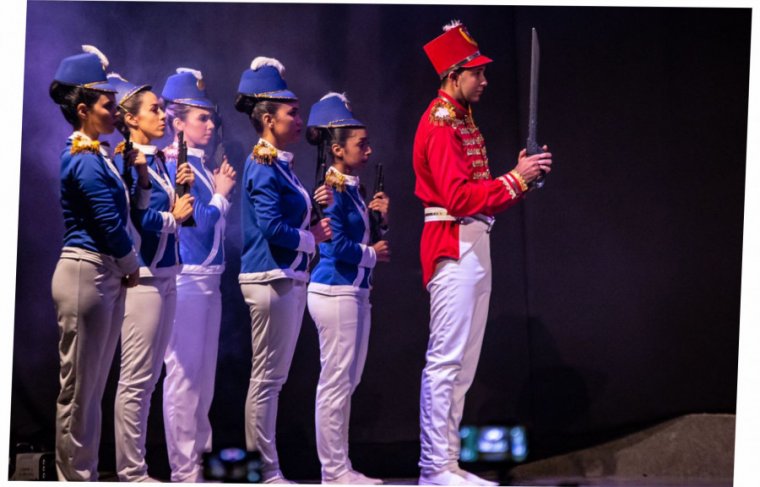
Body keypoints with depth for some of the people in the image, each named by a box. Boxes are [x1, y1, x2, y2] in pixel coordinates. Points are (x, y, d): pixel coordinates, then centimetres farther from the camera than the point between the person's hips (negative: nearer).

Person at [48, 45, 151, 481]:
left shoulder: (98, 157, 15)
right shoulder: (85, 161, -14)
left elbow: (132, 210, 16)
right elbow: (111, 224, -18)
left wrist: (142, 172, 1)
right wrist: (132, 266, -2)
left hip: (106, 277, 10)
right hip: (87, 276, -10)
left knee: (92, 387, 13)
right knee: (79, 388, -3)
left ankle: (84, 475, 20)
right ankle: (77, 477, 3)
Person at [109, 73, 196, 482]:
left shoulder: (157, 160, 14)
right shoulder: (126, 161, -11)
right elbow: (136, 220, -21)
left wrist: (182, 188, -2)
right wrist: (174, 215, -8)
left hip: (165, 274, 9)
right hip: (143, 276, -9)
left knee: (149, 377, 11)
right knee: (135, 379, -5)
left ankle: (136, 467, 17)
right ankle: (130, 473, -1)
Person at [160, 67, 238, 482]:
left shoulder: (199, 165, 12)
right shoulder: (174, 166, -12)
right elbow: (197, 224, -18)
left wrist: (220, 193, 2)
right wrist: (220, 194, -7)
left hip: (208, 278, 9)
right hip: (186, 278, -9)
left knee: (203, 374, 15)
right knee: (183, 374, -5)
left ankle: (201, 455, 24)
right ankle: (184, 471, -1)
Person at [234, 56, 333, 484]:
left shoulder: (280, 165, 14)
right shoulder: (263, 166, -13)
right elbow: (271, 228, -21)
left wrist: (313, 204, 4)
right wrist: (313, 237, -8)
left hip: (289, 277, 10)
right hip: (272, 277, -10)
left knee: (271, 378, 11)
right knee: (267, 377, -4)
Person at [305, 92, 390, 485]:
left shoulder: (351, 188, 13)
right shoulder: (331, 189, -13)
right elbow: (337, 247, -20)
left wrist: (376, 216, 2)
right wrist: (372, 254, -6)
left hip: (353, 291, 10)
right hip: (335, 291, -10)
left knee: (345, 382, 12)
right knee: (335, 382, -4)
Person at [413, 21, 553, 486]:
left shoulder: (464, 120, 19)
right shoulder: (440, 123, -11)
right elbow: (459, 196, -19)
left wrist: (521, 177, 3)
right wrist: (514, 180, -15)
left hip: (475, 245, 10)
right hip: (454, 246, -10)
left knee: (463, 361, 11)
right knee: (446, 359, -10)